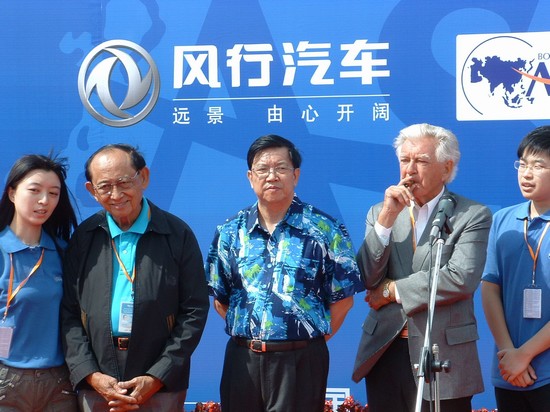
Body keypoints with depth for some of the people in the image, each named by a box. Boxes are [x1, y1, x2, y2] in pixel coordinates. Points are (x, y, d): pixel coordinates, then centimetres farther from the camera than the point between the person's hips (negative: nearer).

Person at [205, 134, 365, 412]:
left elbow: (342, 298, 0)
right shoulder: (230, 232, 8)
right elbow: (220, 299, 13)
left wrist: (312, 340, -1)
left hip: (300, 360, -3)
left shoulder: (324, 230, -1)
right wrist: (249, 335, 5)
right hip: (241, 358, 3)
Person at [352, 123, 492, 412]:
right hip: (384, 352, 3)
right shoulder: (379, 213, 9)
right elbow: (366, 278, -2)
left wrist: (392, 290, -9)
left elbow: (461, 279, -16)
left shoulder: (473, 215, -3)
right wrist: (387, 216, -12)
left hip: (443, 355, -3)